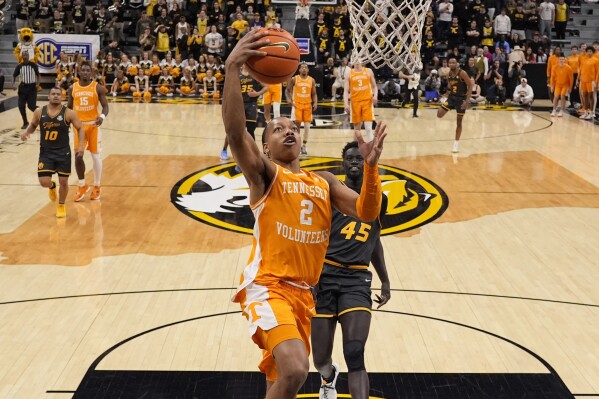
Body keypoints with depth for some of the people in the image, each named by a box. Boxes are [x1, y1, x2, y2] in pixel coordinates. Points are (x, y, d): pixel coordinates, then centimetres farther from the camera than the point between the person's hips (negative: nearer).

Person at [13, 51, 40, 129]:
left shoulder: (33, 65, -5)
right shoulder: (19, 66, 0)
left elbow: (38, 75, 6)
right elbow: (14, 76, 8)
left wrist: (37, 83, -9)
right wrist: (13, 84, -9)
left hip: (32, 87, -3)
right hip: (23, 87, 3)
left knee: (31, 106, -8)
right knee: (21, 106, -1)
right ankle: (25, 122, 14)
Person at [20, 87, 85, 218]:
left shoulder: (68, 113, -10)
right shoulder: (39, 112, -4)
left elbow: (80, 128, -3)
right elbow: (33, 125, 14)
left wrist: (80, 145, -16)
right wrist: (26, 132, -8)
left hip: (63, 153, -1)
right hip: (45, 153, 1)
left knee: (63, 182, 4)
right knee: (44, 182, -8)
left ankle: (61, 206, 30)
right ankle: (52, 186, 32)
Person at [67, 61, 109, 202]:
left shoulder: (98, 88, -5)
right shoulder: (72, 88, 3)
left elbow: (105, 106, -5)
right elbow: (69, 107, 13)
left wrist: (102, 116, -25)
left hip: (93, 125, -2)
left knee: (96, 156, 5)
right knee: (78, 156, -3)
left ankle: (97, 187, 19)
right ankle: (82, 186, 15)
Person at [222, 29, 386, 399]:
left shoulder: (325, 181, 17)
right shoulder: (263, 173, -1)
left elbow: (368, 213, 4)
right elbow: (235, 130, -20)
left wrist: (371, 165, -12)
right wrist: (233, 68, -31)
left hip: (303, 293, 7)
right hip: (267, 286, -7)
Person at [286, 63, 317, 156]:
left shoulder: (312, 80, 3)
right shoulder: (294, 79, -3)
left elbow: (314, 94, 7)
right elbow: (287, 90, 3)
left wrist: (315, 103, -9)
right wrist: (289, 99, -15)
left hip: (308, 105, 2)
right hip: (297, 104, -2)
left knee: (307, 126, 2)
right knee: (297, 125, -1)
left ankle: (304, 145, 13)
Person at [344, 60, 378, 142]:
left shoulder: (368, 71, 6)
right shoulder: (349, 73, 4)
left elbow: (374, 86, 12)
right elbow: (346, 90, 2)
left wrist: (375, 96, -7)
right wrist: (346, 104, -10)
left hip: (367, 101, -1)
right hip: (355, 102, 1)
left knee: (368, 128, -10)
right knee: (357, 127, 9)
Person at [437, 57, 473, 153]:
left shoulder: (462, 73, -19)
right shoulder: (448, 74, 0)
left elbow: (470, 86, -19)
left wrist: (467, 100, -25)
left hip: (461, 98, -5)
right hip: (452, 96, 5)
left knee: (459, 121, 0)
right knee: (439, 114, -8)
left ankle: (456, 143, 10)